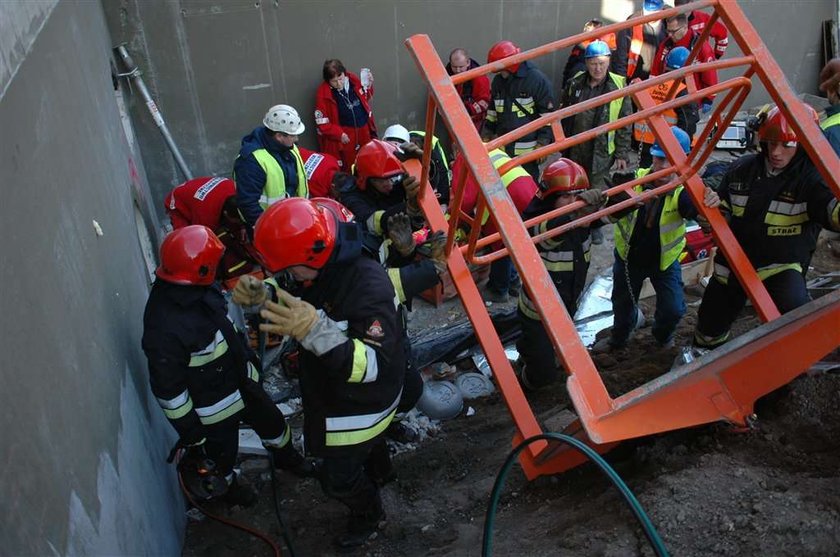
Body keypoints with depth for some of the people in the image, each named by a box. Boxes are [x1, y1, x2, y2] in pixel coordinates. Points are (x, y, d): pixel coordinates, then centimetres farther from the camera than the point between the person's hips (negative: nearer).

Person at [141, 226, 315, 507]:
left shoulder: (200, 289, -13)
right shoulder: (164, 328, -38)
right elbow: (168, 389, -27)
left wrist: (249, 358, 19)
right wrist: (191, 434, -16)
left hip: (242, 381, 7)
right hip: (214, 407, -7)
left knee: (272, 421, 28)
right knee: (222, 455, 22)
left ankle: (286, 457, 59)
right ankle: (225, 489, 56)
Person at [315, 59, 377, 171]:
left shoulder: (353, 79, -2)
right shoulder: (323, 93, -14)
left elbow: (366, 98, 16)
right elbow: (322, 122, -11)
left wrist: (369, 86, -3)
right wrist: (339, 134, -17)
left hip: (365, 130, 5)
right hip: (345, 135, -5)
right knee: (349, 170, 4)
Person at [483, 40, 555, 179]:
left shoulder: (537, 79, -10)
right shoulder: (498, 81, 11)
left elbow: (548, 114, -10)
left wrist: (543, 143, -12)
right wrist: (486, 135, 18)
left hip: (527, 148, -6)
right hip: (502, 147, 6)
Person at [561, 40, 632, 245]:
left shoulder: (618, 87, -8)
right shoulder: (575, 84, -1)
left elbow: (625, 124, -4)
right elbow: (564, 116, 9)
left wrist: (622, 154, -5)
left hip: (602, 151, -3)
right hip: (575, 149, 3)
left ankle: (595, 226, 26)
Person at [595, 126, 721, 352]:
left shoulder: (683, 189, -24)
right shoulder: (635, 178, -21)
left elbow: (693, 209, -44)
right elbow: (614, 211, -32)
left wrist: (709, 201, -67)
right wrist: (633, 200, -54)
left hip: (665, 259, -1)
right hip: (628, 256, 1)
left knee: (673, 309, -5)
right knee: (622, 304, 18)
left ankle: (663, 337, 32)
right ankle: (618, 339, 50)